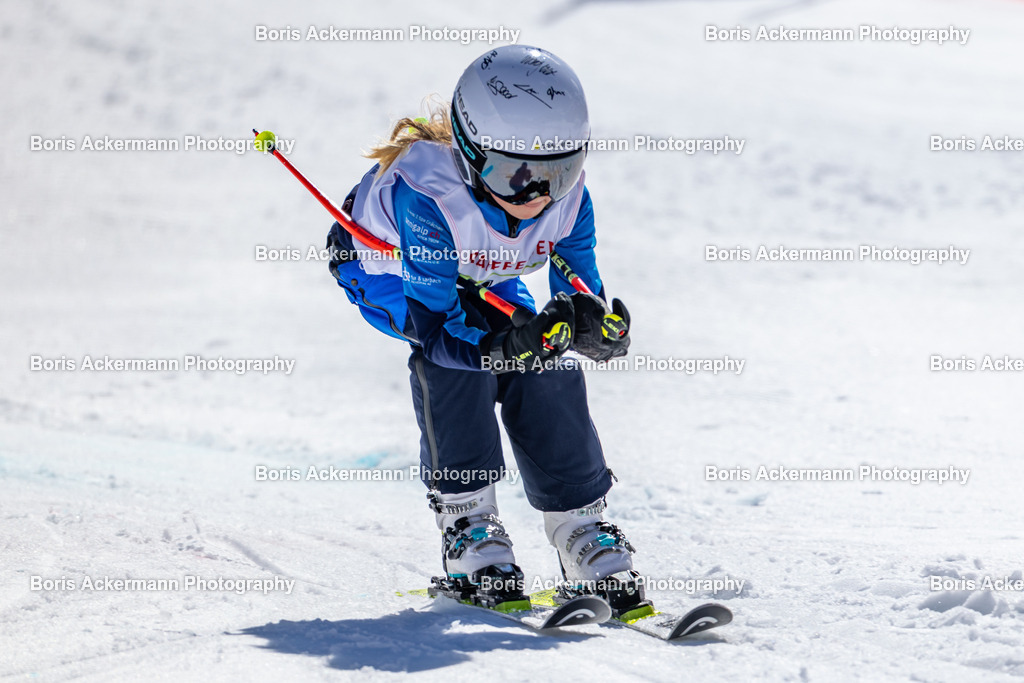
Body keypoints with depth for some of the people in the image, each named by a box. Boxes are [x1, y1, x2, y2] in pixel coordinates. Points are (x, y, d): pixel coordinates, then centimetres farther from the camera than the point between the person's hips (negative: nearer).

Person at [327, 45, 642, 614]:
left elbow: (579, 290, -18)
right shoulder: (426, 197, -42)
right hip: (385, 270, -5)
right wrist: (506, 340, -56)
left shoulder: (567, 198, -26)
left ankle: (583, 536, -1)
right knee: (452, 359, -30)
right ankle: (467, 528, -19)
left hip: (484, 282, 5)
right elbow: (434, 317, -39)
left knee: (548, 374, -14)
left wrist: (586, 319, -43)